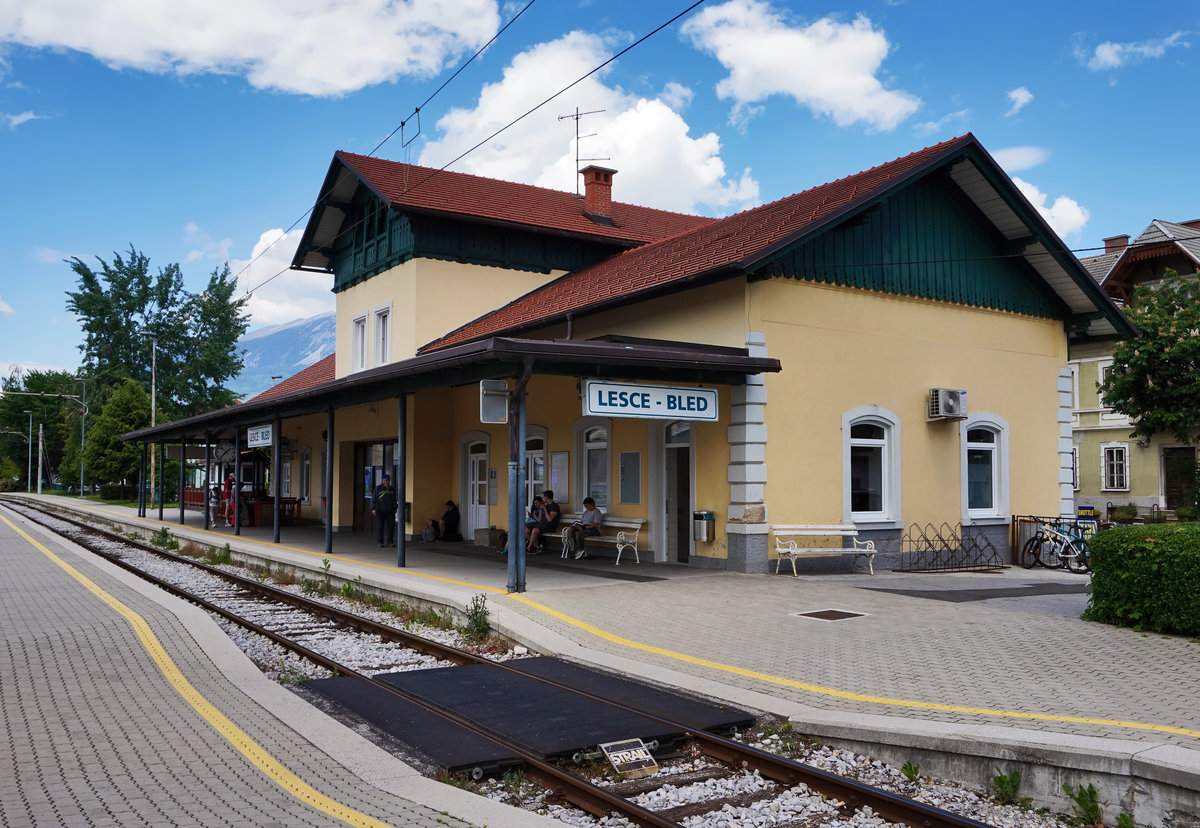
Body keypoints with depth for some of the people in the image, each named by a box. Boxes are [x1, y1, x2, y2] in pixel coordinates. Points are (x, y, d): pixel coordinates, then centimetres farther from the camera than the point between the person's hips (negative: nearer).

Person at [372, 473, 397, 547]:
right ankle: (380, 542, 6)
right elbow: (373, 499, 0)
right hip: (380, 511, -3)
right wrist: (373, 509, -8)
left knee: (391, 526, -3)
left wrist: (395, 508, 16)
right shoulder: (378, 488, 3)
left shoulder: (392, 489, 15)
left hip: (390, 512, 3)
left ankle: (390, 542, 3)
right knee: (380, 526, -1)